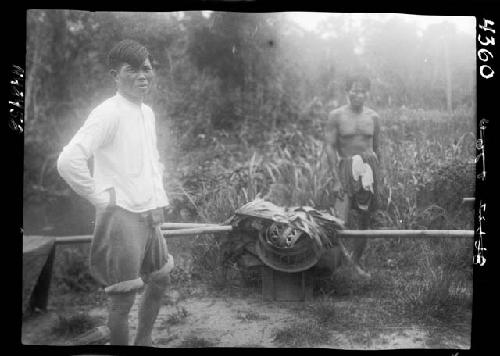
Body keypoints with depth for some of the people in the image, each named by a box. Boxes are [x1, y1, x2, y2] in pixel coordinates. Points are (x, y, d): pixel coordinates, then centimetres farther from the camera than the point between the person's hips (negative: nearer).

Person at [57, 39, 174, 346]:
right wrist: (102, 199, -17)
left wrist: (159, 201, 12)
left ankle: (144, 341, 42)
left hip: (148, 217, 9)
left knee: (161, 280, 21)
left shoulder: (147, 113, 9)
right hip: (122, 217, -9)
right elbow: (69, 162, -27)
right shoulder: (109, 113, -16)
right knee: (124, 298, 1)